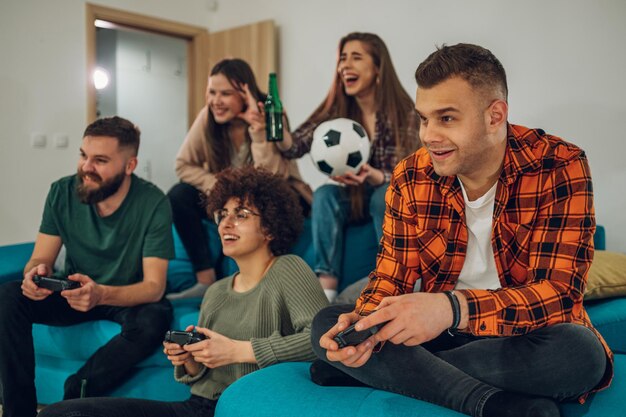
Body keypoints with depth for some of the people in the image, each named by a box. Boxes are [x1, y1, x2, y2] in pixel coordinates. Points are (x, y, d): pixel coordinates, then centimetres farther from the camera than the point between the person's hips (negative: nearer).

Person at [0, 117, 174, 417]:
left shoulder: (153, 204, -21)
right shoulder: (63, 192, -10)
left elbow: (154, 286, -23)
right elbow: (40, 259, -6)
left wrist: (101, 294, -44)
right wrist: (35, 272, -33)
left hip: (129, 299, -3)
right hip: (73, 291, 3)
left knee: (153, 320, -35)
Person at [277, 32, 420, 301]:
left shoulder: (403, 111, -16)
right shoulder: (336, 109, -6)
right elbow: (296, 146, -14)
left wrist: (372, 176, -40)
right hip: (352, 199, 3)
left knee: (384, 195, -35)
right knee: (324, 194, -27)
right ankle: (326, 289, -32)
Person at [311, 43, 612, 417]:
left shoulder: (560, 168, -16)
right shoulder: (410, 179, -6)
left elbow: (559, 294, -23)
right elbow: (390, 279, -3)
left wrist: (452, 308, -40)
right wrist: (363, 323, -27)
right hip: (438, 332, 3)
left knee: (580, 351, -35)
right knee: (326, 324, -15)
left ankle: (395, 373, -17)